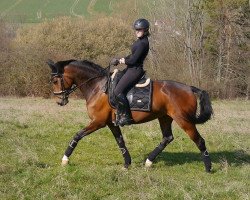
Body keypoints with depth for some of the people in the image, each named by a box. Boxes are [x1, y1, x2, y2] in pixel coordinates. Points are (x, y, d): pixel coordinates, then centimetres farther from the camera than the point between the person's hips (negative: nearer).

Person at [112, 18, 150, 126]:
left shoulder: (143, 43, -21)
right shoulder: (140, 40, 11)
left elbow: (133, 60, -22)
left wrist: (123, 61, -4)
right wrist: (123, 59, 5)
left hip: (135, 71, -11)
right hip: (132, 69, 11)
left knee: (118, 91, -17)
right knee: (115, 80, 20)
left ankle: (126, 116, -12)